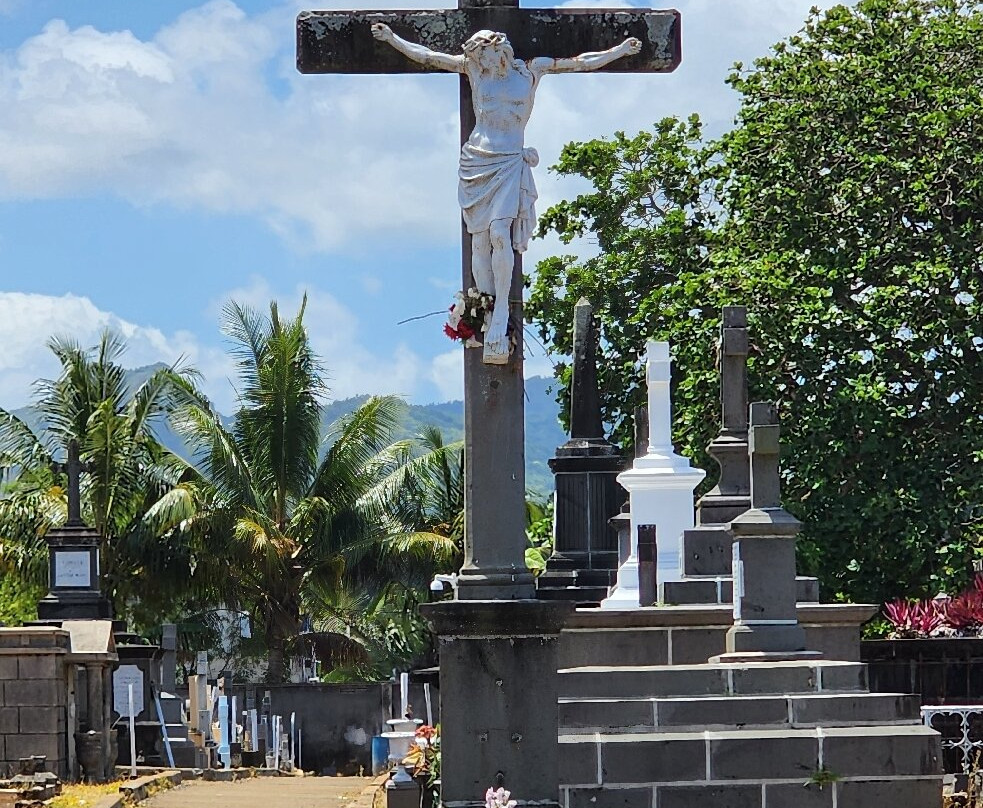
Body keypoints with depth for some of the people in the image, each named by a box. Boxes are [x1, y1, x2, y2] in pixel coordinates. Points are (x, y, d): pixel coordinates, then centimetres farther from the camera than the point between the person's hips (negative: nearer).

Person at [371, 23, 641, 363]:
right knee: (480, 239, -5)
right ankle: (487, 313, -2)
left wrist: (619, 50, 9)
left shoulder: (532, 69, 6)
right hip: (477, 161, 2)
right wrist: (392, 38, 16)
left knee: (499, 233, -19)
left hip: (510, 163, -2)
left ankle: (501, 309, -12)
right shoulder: (474, 67, 10)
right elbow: (425, 55, 15)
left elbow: (580, 63, 11)